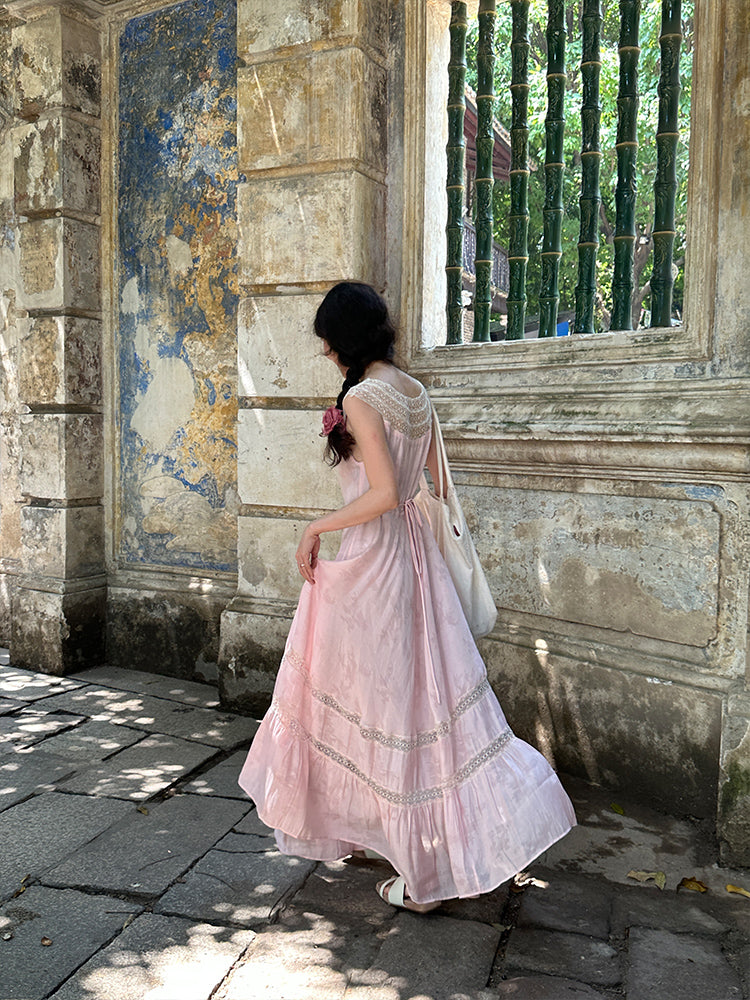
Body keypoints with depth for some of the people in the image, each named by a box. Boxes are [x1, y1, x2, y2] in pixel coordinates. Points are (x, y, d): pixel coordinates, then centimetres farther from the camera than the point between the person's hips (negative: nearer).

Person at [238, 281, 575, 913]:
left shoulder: (361, 399, -16)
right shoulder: (417, 394, 9)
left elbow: (383, 493, -23)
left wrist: (316, 527, -12)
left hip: (370, 560, -8)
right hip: (413, 551, 8)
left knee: (381, 698, 3)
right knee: (428, 689, 13)